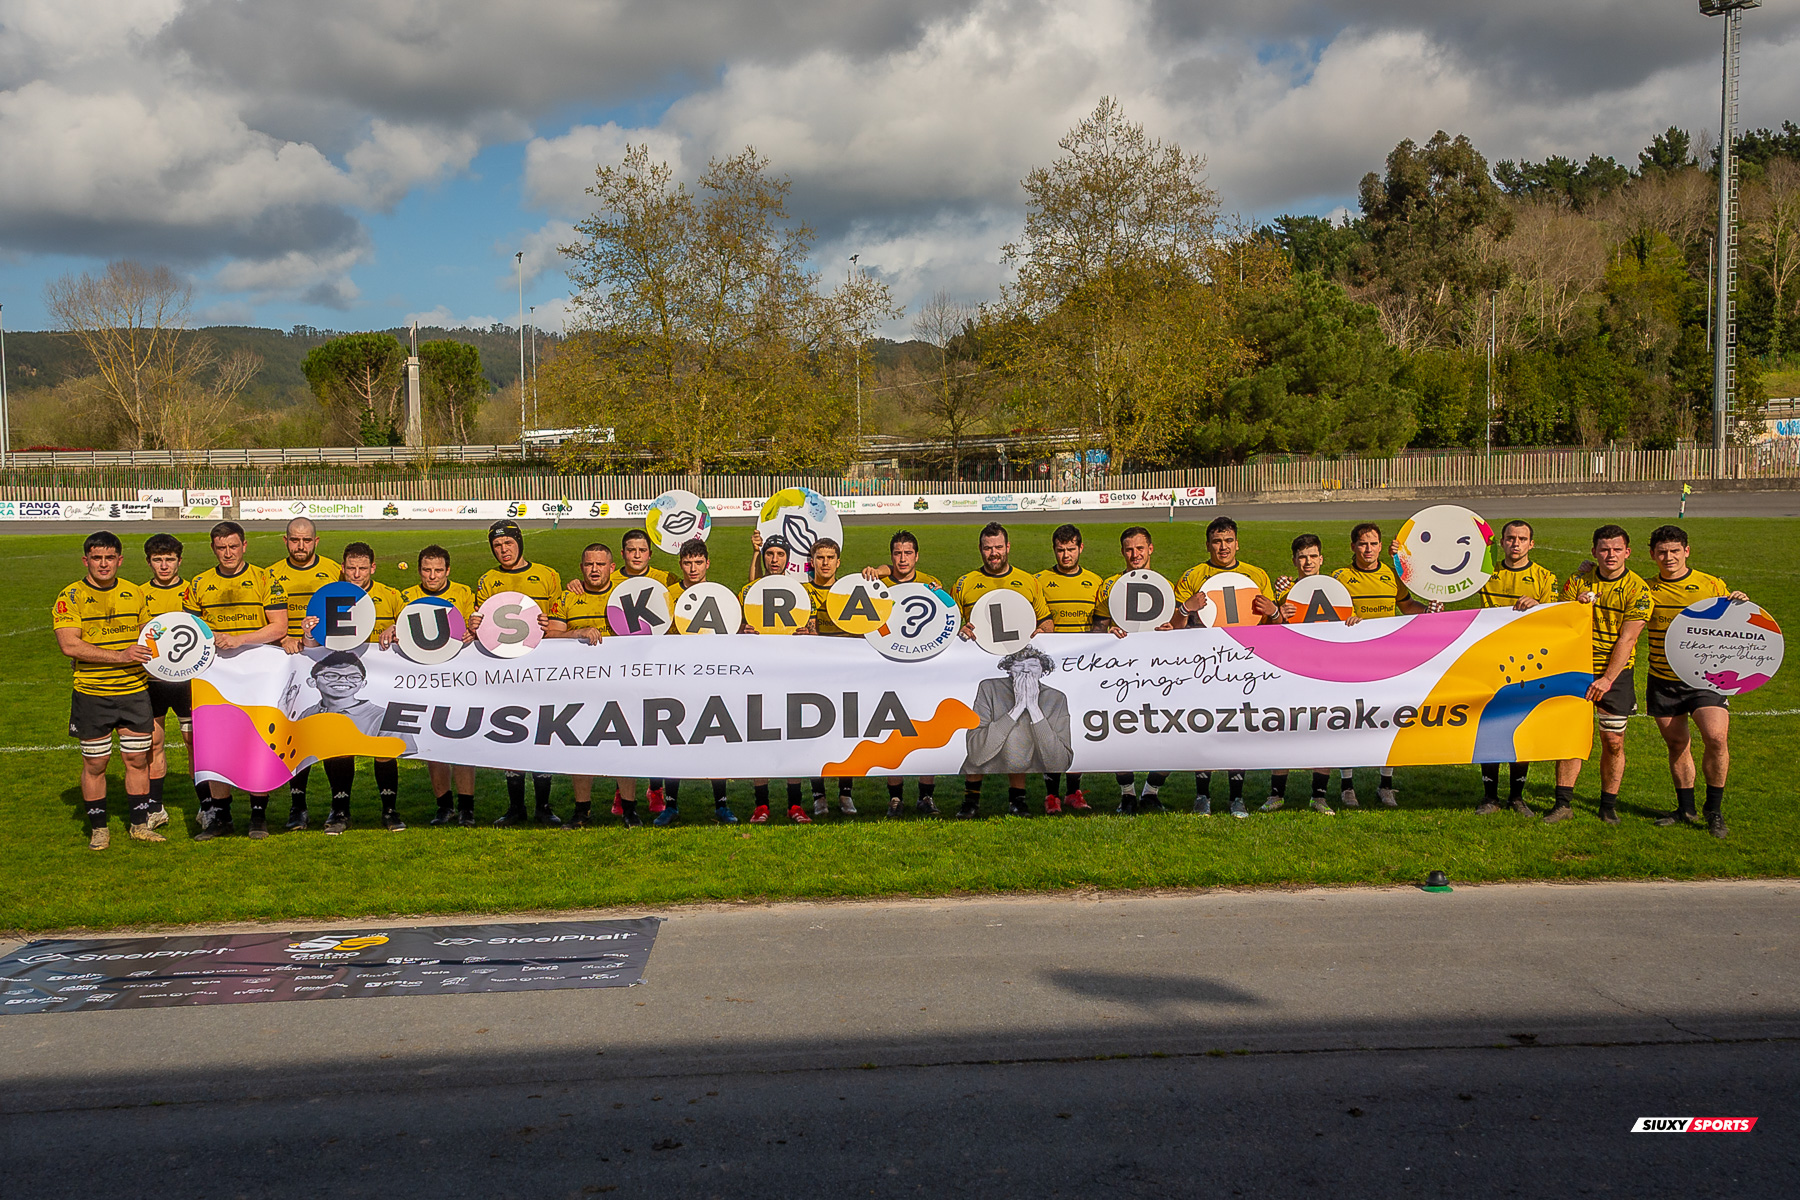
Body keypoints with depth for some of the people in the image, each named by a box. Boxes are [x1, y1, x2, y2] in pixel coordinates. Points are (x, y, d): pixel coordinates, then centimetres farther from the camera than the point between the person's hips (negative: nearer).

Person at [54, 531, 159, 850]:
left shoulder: (134, 593, 8)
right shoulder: (70, 597, -6)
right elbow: (69, 645, -17)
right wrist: (120, 656, -23)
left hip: (134, 691, 3)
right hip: (91, 694, -3)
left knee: (138, 759, 6)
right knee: (94, 764, 4)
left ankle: (139, 824, 19)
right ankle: (98, 828, 18)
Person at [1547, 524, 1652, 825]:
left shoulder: (1637, 590, -7)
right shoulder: (1578, 581, 2)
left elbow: (1626, 639, -11)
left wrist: (1607, 679, -17)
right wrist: (1576, 605, -15)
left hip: (1615, 673, -2)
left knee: (1613, 741, 1)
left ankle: (1609, 806, 15)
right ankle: (1563, 803, 5)